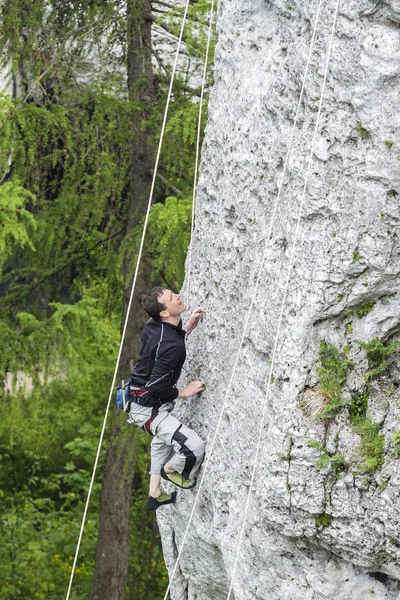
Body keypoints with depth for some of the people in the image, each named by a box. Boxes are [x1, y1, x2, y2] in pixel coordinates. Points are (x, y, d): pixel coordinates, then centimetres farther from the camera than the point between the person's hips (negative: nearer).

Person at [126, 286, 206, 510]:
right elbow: (156, 386, -29)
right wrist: (183, 392, -13)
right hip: (148, 408, -11)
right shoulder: (172, 346, -31)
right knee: (195, 448, -17)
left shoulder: (154, 325, -4)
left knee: (163, 438, 36)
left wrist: (188, 328, 4)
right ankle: (170, 469, 16)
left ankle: (155, 494, 48)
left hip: (138, 396, 11)